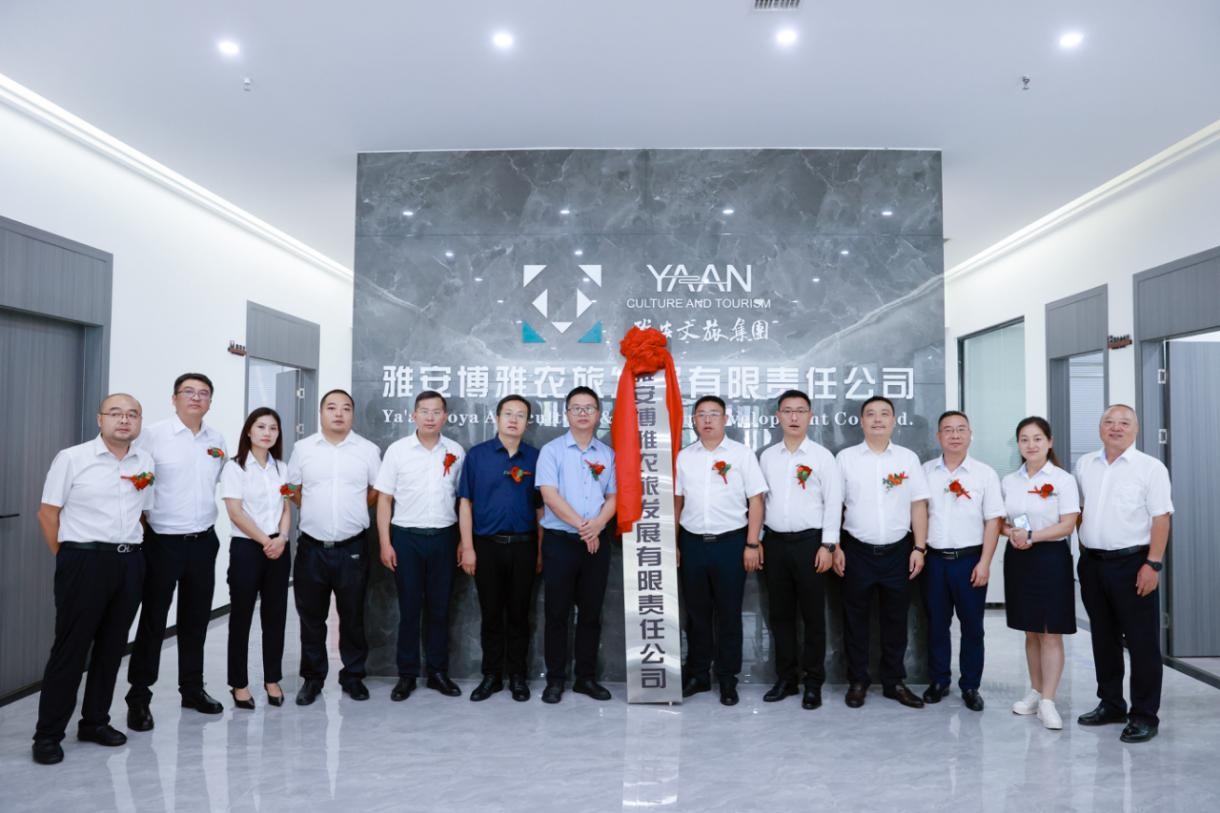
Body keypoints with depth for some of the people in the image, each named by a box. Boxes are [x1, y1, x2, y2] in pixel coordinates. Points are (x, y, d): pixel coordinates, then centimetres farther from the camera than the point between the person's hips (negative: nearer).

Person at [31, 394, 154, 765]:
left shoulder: (147, 463, 8)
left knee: (112, 646, 12)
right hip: (85, 561, -4)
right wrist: (68, 558, 1)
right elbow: (48, 512, -1)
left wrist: (132, 547, 10)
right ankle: (48, 734, 13)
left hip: (130, 563, 4)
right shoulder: (72, 458, -4)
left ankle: (95, 721, 26)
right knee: (71, 647, 0)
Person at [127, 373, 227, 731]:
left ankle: (192, 688, 26)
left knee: (196, 619, 13)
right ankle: (139, 696, 15)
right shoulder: (154, 435, -7)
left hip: (203, 541, 5)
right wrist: (141, 519, -8)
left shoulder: (217, 440, 7)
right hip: (163, 541, -4)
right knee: (152, 620, 3)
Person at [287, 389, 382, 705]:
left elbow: (377, 490, 10)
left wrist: (351, 511, 8)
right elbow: (293, 491, 11)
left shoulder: (368, 450, 1)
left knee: (353, 616, 9)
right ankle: (312, 678, 25)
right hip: (311, 547, 1)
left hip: (352, 548, -1)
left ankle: (353, 676, 23)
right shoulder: (303, 448, 4)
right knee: (311, 617, 10)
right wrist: (318, 512, 6)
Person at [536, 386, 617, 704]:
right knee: (557, 612, 3)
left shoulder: (608, 454, 9)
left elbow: (613, 497, 7)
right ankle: (555, 680, 14)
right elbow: (550, 495, -11)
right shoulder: (552, 450, -2)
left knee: (591, 612, 9)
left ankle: (586, 677, 21)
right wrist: (582, 527, -14)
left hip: (598, 541, 3)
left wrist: (597, 524, -13)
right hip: (560, 540, -3)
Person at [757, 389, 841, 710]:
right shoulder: (767, 456, 9)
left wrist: (828, 545, -10)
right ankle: (785, 678, 21)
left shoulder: (822, 456, -2)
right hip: (774, 541, 4)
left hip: (809, 541, -3)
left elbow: (833, 502, -5)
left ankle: (813, 683, 15)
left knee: (813, 614, 3)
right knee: (780, 613, 10)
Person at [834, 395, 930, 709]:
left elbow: (919, 505, 4)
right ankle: (858, 681, 21)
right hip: (857, 551, -1)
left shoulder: (908, 458, 5)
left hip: (897, 551, 1)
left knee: (896, 619, 10)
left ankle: (894, 682, 24)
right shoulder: (845, 457, 1)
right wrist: (834, 547, -3)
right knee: (855, 618, 7)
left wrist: (919, 548, -2)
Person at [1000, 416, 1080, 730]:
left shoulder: (1063, 480, -5)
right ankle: (1035, 691, 24)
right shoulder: (1008, 481, 8)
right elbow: (1001, 521, 12)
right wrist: (1011, 533, -9)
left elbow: (1067, 525, -12)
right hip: (1018, 559, 4)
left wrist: (1032, 536, -22)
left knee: (1051, 632, -1)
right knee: (1031, 631, 13)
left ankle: (1047, 701, 3)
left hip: (1051, 557, -4)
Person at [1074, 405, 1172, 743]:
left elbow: (1161, 518, -10)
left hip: (1133, 564, -5)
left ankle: (1144, 716, 12)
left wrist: (1153, 565, -16)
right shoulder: (1084, 465, 10)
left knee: (1142, 642, 2)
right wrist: (1083, 551, 10)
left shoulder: (1151, 468, -5)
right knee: (1104, 638, 15)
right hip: (1092, 563, 5)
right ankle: (1110, 704, 28)